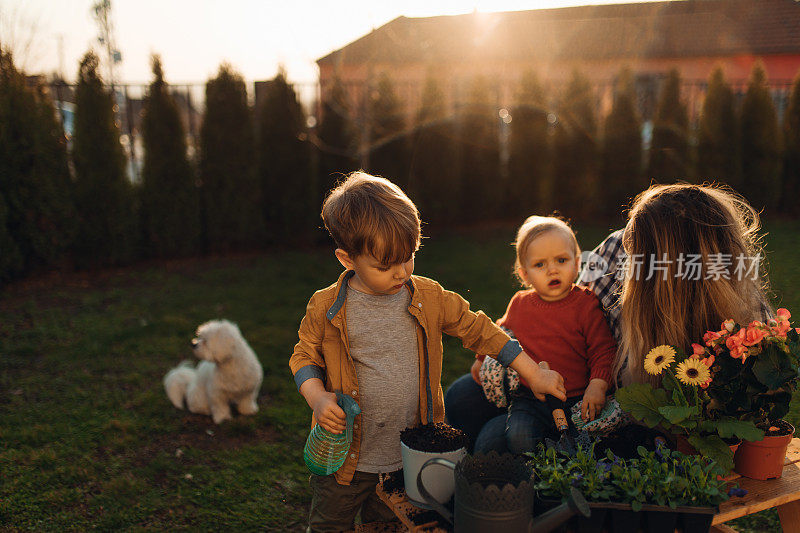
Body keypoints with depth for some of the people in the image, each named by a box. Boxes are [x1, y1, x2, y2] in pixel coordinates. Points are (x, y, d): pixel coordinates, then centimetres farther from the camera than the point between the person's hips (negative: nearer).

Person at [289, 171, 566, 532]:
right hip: (348, 458, -1)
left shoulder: (429, 298, -7)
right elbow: (305, 356, 0)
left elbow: (479, 330, 0)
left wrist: (534, 375, -1)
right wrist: (318, 398, -19)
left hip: (411, 458, 2)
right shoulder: (326, 309, -12)